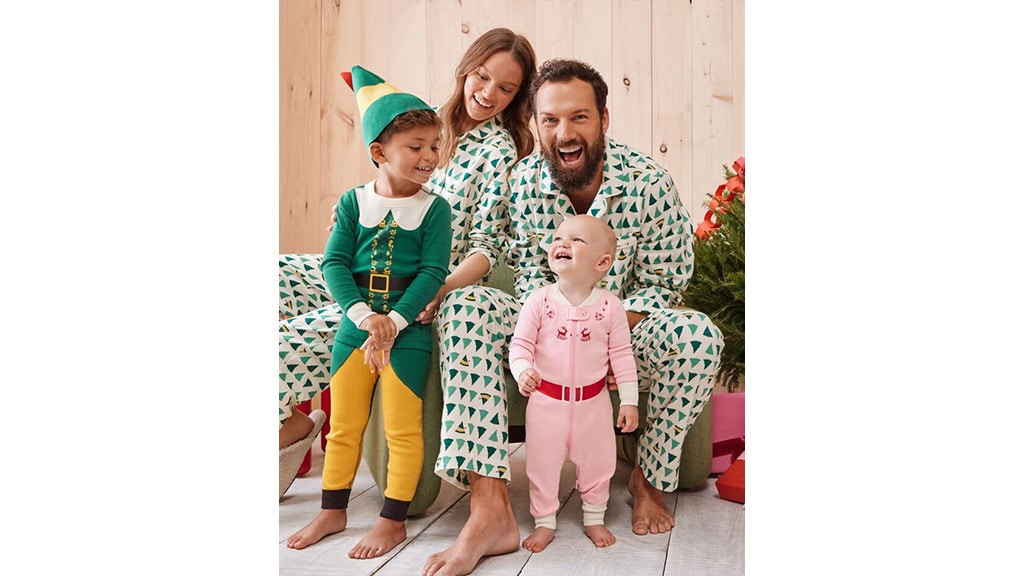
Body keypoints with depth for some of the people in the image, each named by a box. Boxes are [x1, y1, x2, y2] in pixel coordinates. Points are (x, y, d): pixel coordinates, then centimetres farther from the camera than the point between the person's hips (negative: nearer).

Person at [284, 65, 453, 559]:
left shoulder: (434, 209, -3)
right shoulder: (353, 202, 1)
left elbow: (433, 272, -10)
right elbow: (334, 263, -4)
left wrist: (393, 320, -19)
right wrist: (363, 314, -18)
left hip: (408, 329, -2)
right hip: (354, 325, 3)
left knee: (402, 429, 3)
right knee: (343, 425, 13)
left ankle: (393, 522, 18)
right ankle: (333, 512, 30)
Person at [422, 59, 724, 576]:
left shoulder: (649, 182, -14)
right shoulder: (524, 182, -9)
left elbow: (661, 283, -9)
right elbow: (528, 275, -4)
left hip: (625, 325, -1)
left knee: (698, 335, -32)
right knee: (467, 307, -25)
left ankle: (649, 479, -5)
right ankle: (490, 509, -33)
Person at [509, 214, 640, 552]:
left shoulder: (610, 306, -7)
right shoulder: (539, 301, -9)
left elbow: (621, 355, -2)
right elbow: (520, 343, -8)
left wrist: (629, 400, -3)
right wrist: (523, 370, -29)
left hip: (593, 401, 1)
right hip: (546, 400, 0)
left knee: (597, 462, 14)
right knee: (541, 463, 9)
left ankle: (594, 519, 36)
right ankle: (544, 522, 29)